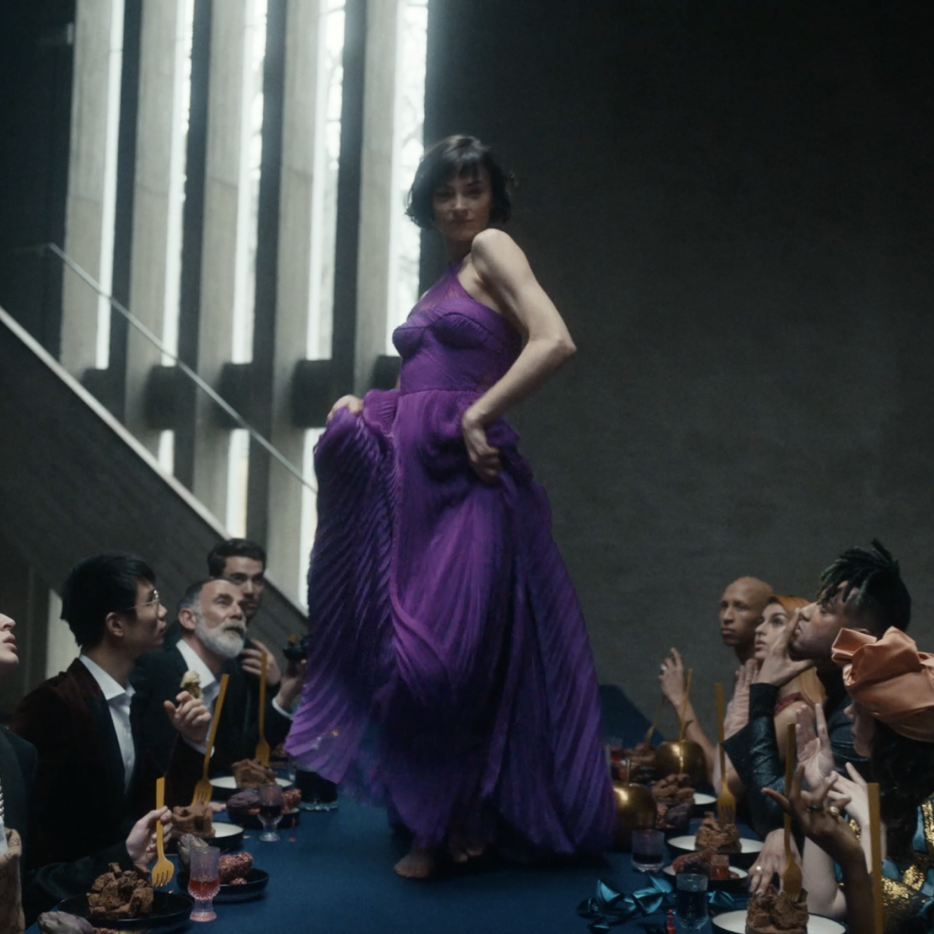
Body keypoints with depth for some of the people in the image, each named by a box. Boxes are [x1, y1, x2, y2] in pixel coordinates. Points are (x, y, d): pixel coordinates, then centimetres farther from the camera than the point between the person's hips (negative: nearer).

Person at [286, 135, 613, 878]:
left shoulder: (494, 248, -2)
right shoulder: (446, 280, 21)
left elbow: (555, 342, -17)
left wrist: (477, 417, -16)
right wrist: (367, 405, 6)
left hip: (463, 477, -9)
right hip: (408, 470, 9)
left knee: (450, 648, -7)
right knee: (405, 641, 10)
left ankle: (458, 825, 10)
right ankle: (432, 820, 22)